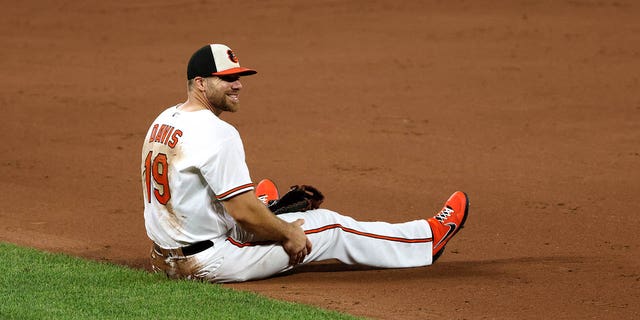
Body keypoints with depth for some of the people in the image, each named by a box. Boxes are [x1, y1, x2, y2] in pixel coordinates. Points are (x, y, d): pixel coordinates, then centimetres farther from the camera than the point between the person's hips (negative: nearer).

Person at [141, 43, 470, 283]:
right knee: (329, 226, 5)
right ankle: (427, 239, 19)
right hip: (210, 261, -9)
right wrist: (287, 234, -6)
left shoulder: (162, 122, 7)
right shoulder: (217, 133, -23)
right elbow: (243, 211, -24)